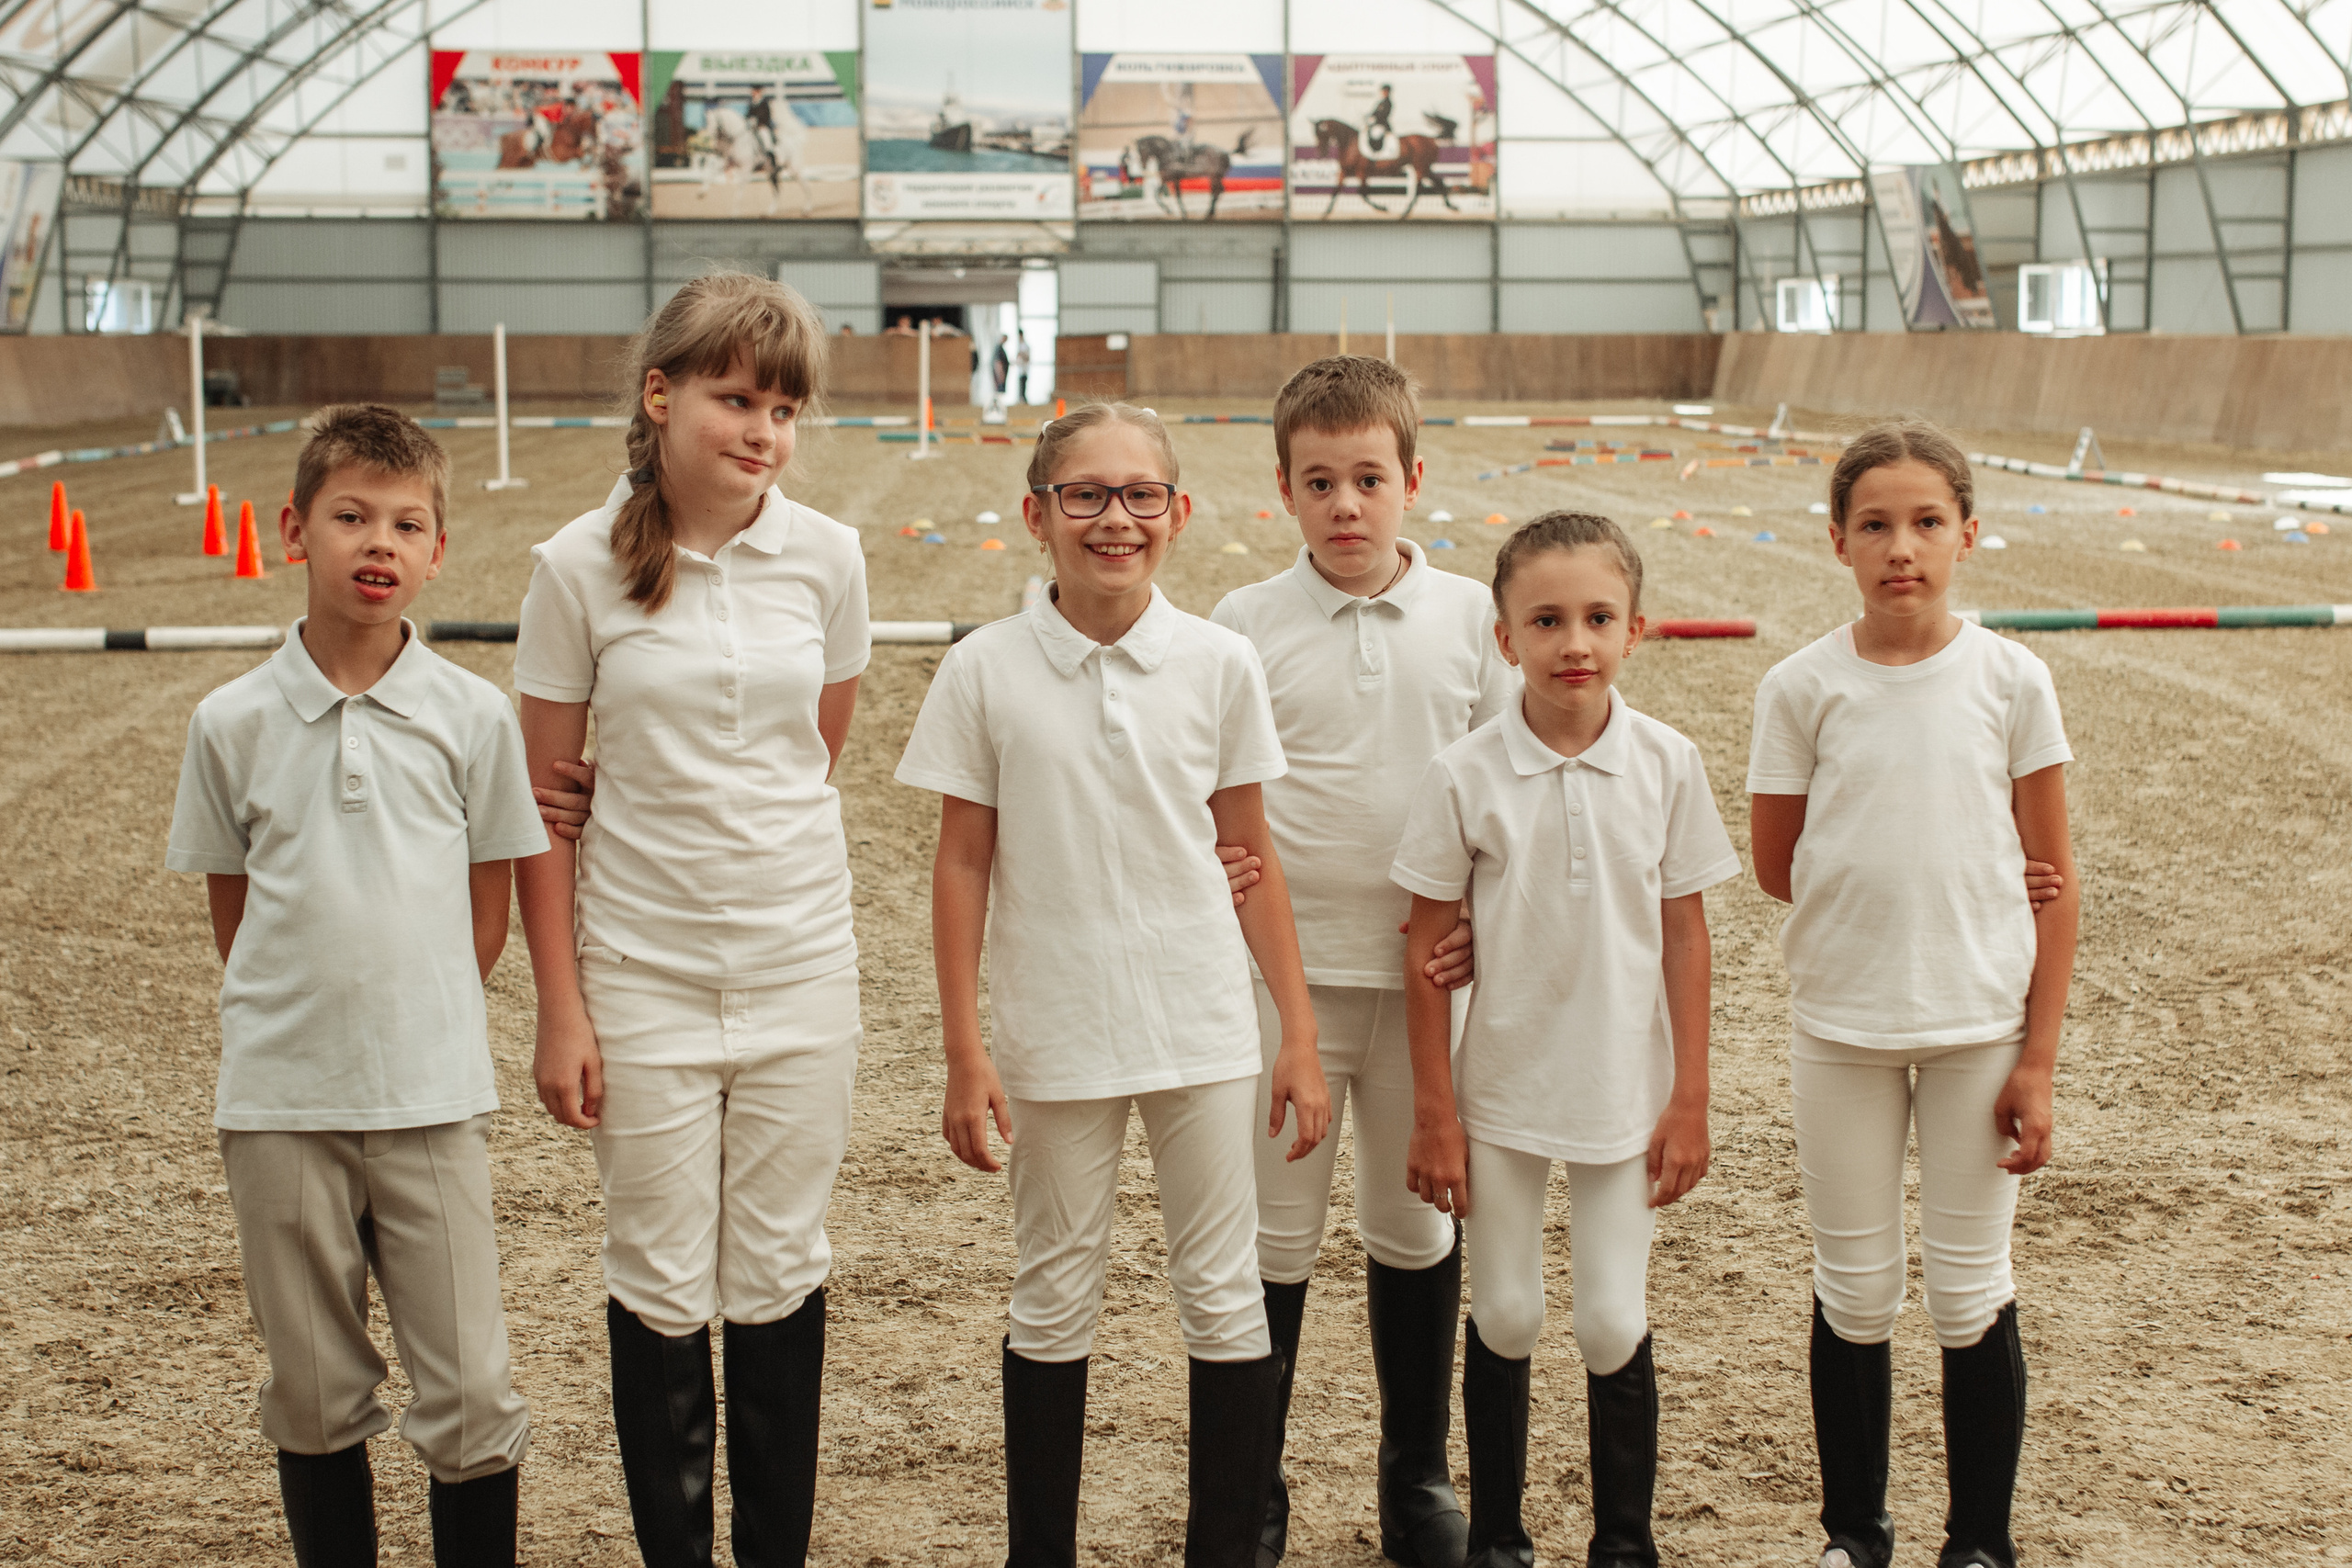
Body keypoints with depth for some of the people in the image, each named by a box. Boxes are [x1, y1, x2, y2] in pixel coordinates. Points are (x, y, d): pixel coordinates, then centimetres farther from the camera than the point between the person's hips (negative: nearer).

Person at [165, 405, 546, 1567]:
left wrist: (415, 1026, 4)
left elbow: (489, 905, 6)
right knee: (314, 1395, 11)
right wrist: (302, 1023, 3)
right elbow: (232, 910, 8)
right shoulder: (233, 722, 0)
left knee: (468, 1394, 1)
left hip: (432, 1100, -1)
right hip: (279, 1100, 1)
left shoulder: (473, 716, -1)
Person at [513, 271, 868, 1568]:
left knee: (780, 1277, 10)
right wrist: (559, 1007, -5)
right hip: (640, 973, -2)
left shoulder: (825, 555, -3)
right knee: (662, 1288, 6)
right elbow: (544, 798, -3)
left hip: (800, 966, 2)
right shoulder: (580, 565, -8)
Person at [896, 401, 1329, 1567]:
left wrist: (1300, 1037, 3)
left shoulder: (1218, 665, -3)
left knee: (1225, 1296, 7)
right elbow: (962, 865, -1)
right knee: (1053, 1298, 11)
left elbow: (1251, 858, 4)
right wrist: (964, 1056, -3)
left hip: (1205, 1028, 1)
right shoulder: (985, 672, -6)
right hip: (1055, 1034, -1)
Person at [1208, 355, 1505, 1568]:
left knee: (1418, 1226, 13)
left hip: (1425, 972, 1)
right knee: (1273, 1231, 5)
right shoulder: (1247, 624, -2)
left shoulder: (1470, 617, 1)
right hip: (1283, 968, -1)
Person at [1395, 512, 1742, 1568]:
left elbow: (1684, 935, 0)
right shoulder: (1466, 776, -10)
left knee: (1613, 1323, 3)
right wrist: (1433, 1114, -4)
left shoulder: (1666, 765, -6)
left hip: (1625, 1093, 0)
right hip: (1501, 1087, 0)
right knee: (1503, 1319, 10)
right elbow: (1426, 946, -4)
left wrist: (1690, 1100, 0)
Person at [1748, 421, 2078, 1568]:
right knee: (1853, 1292, 10)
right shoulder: (1803, 688, -5)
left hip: (1979, 1025, 0)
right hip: (1840, 1028, 1)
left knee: (1971, 1291, 7)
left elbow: (2054, 881, -2)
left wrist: (2038, 1060, -5)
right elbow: (1777, 869, 3)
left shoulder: (2012, 680, -5)